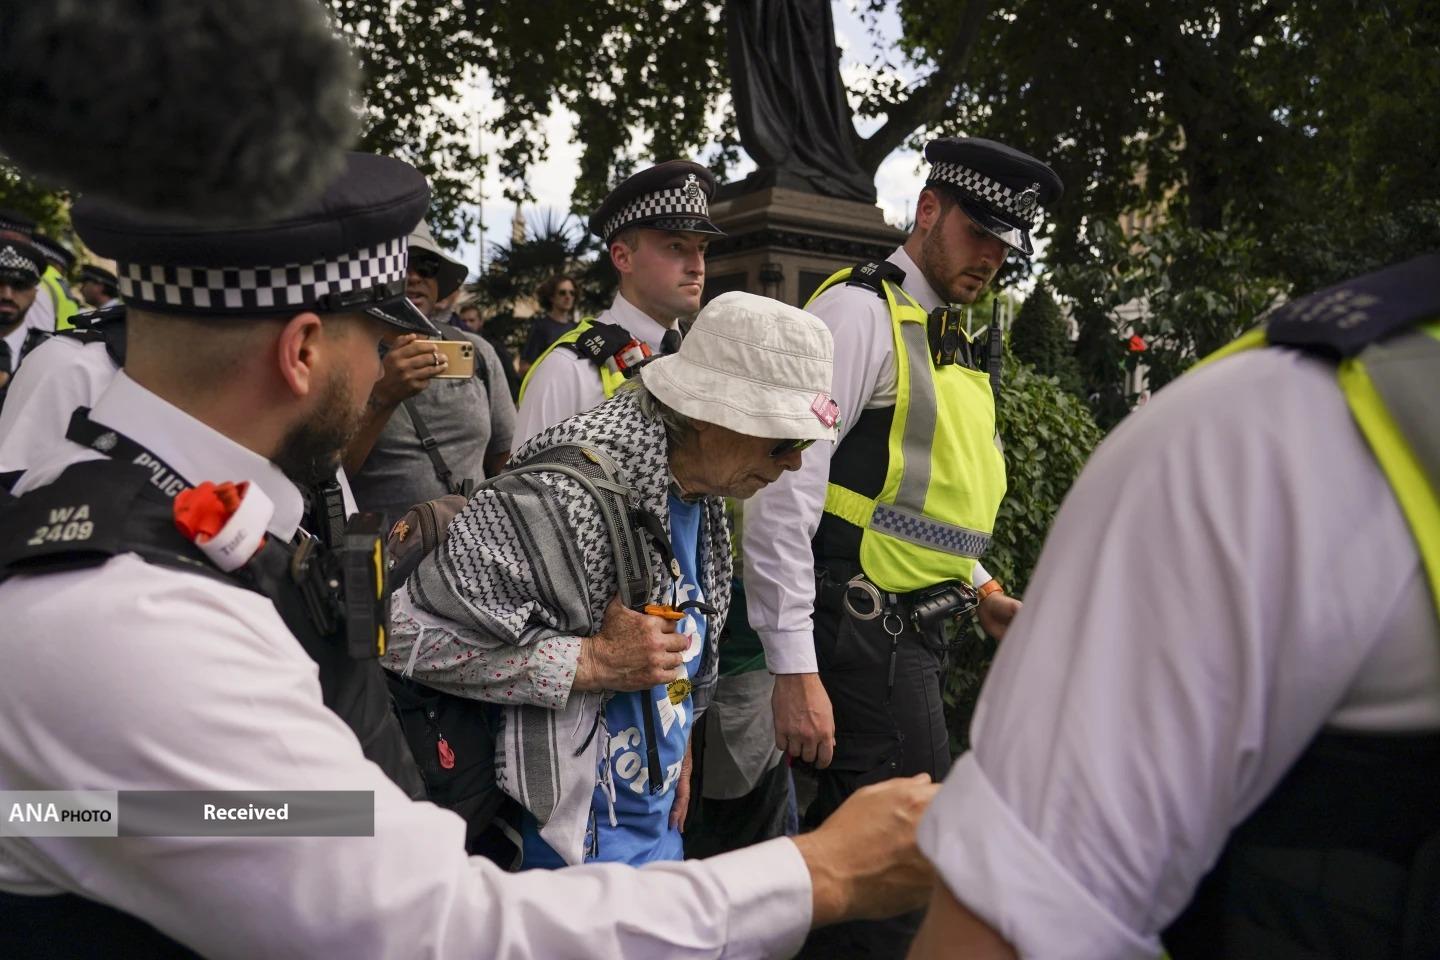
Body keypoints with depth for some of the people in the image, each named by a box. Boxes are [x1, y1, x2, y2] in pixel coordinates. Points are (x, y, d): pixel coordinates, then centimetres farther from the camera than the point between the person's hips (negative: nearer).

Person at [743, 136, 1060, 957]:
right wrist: (794, 668, -22)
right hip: (864, 635, -9)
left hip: (910, 632, 9)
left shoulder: (943, 339, 16)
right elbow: (786, 489, -20)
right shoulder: (861, 312, -13)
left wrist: (979, 587, 19)